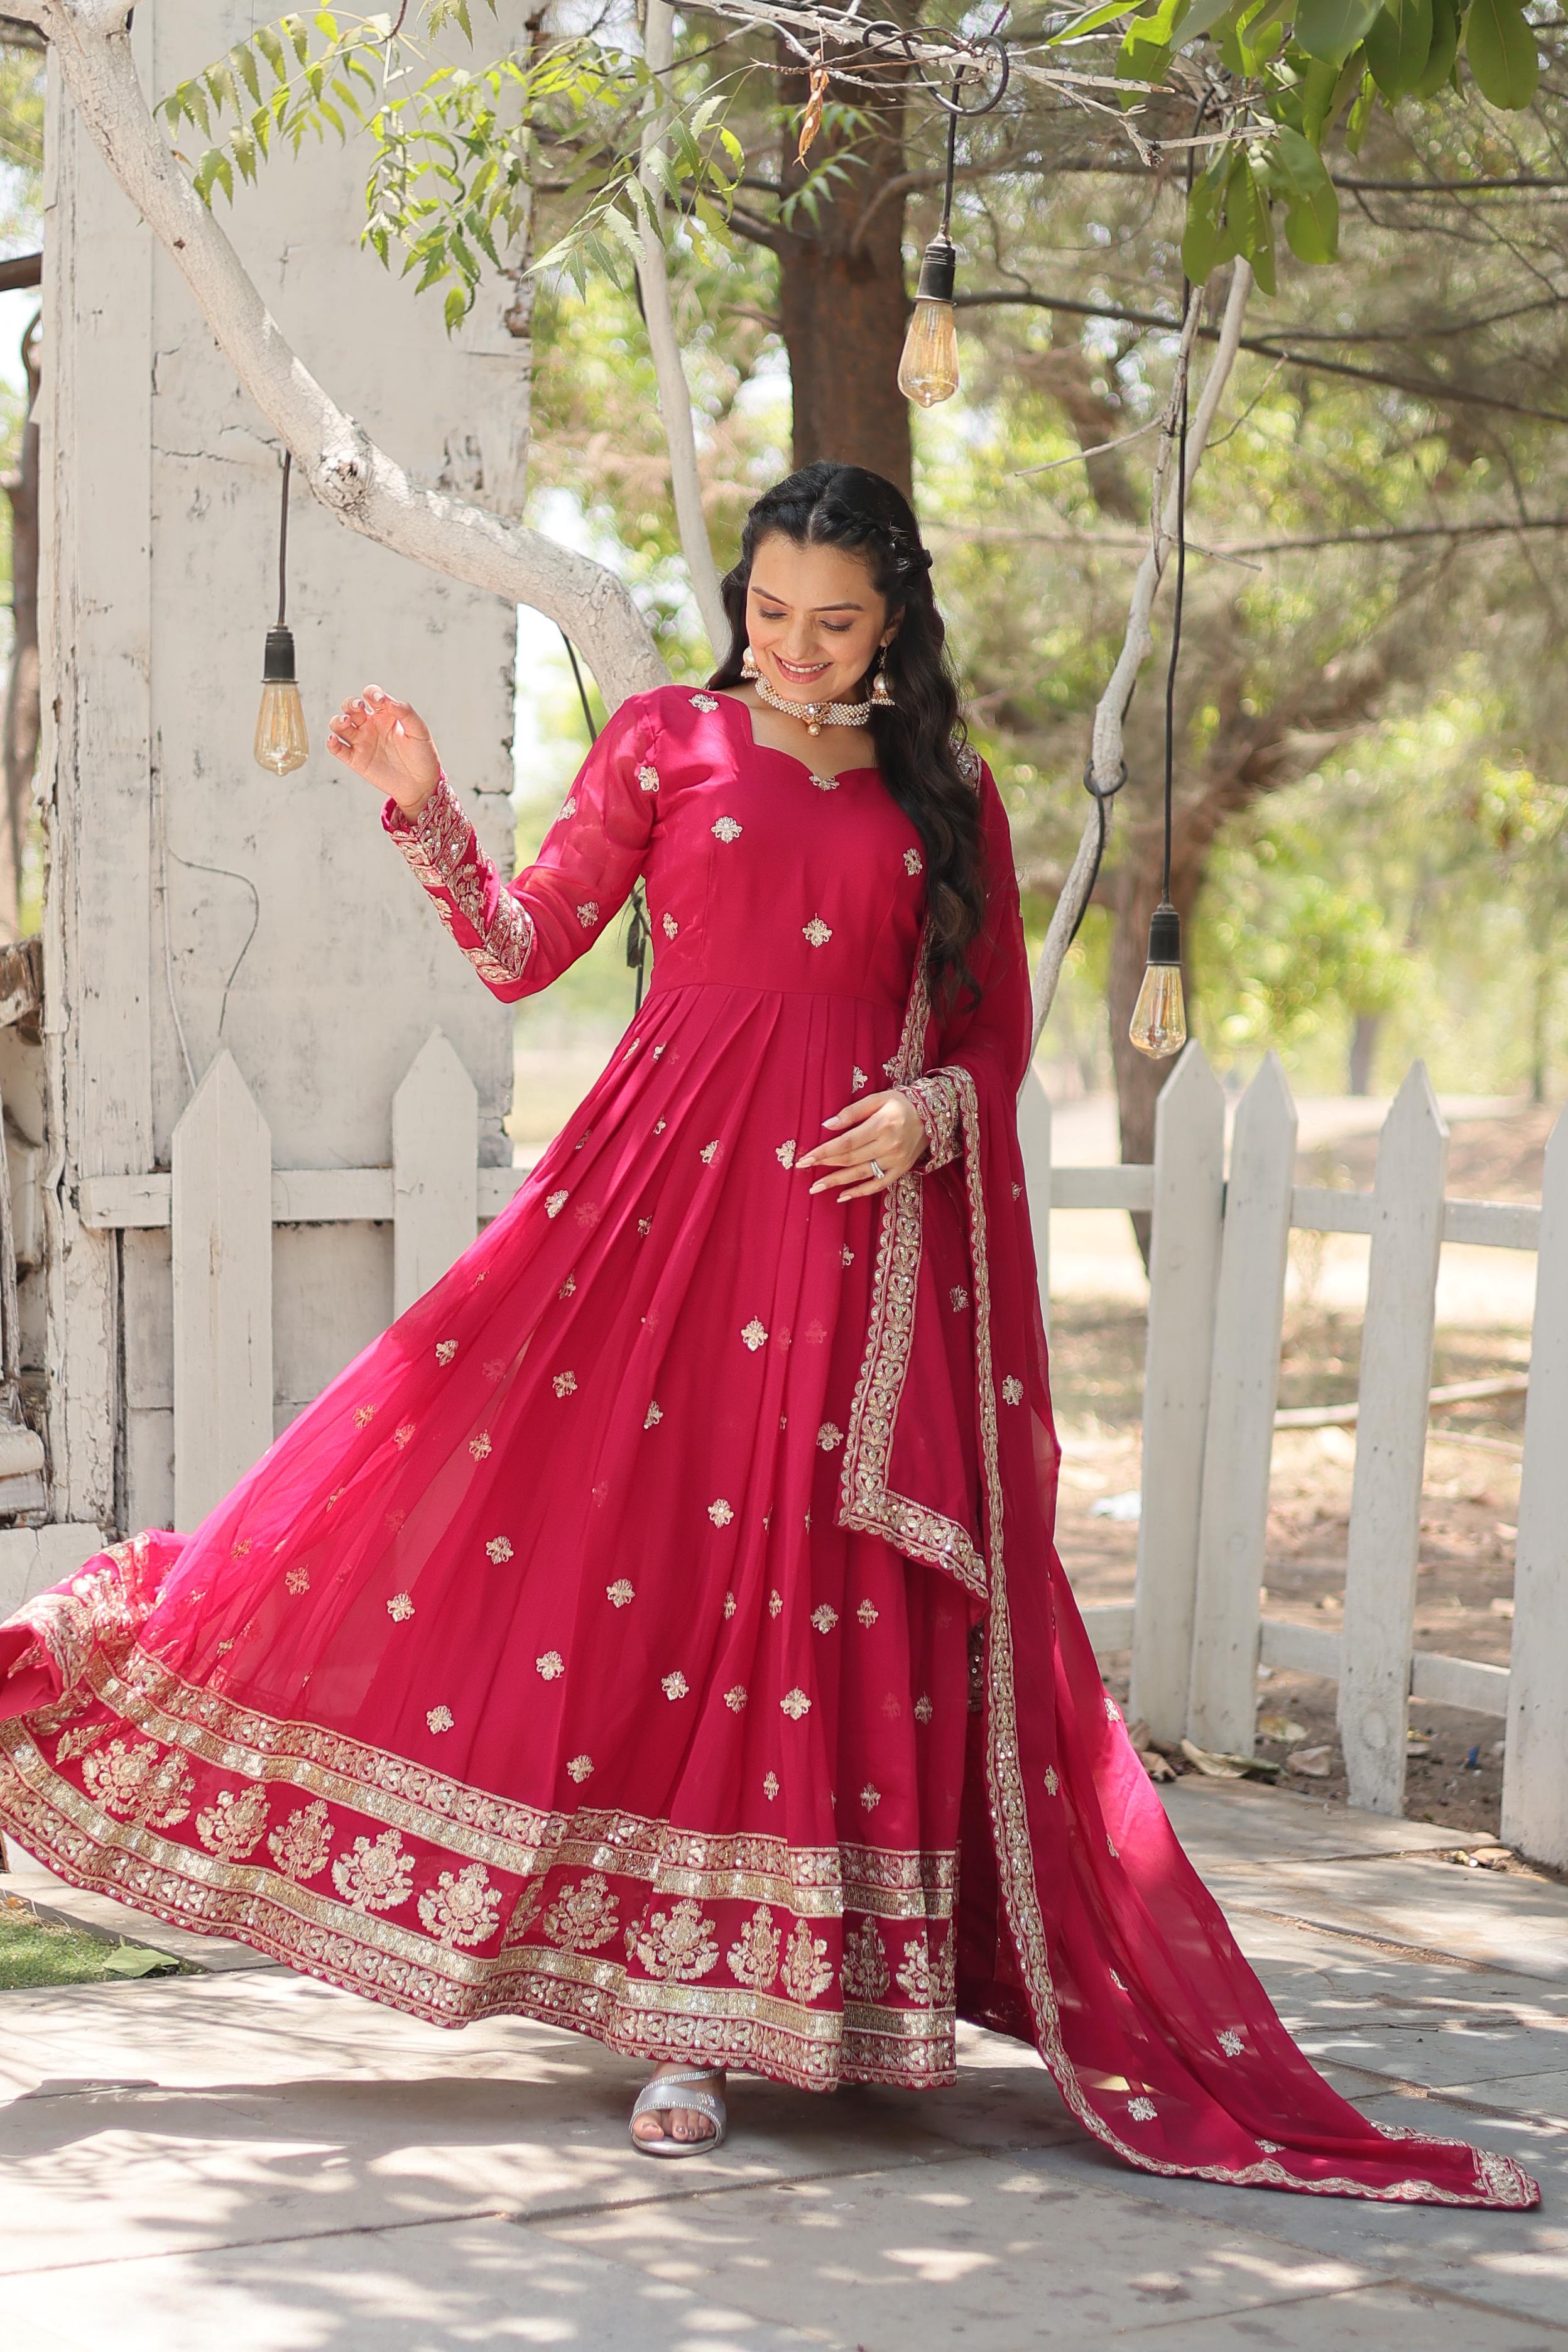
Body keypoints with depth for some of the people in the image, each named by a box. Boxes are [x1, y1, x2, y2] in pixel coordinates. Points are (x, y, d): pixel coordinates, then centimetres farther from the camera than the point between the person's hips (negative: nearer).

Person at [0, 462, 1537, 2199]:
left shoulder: (949, 795, 13)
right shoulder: (666, 740, 10)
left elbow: (996, 1028, 15)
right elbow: (521, 951, 6)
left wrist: (927, 1111, -5)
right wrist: (423, 810, -8)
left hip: (863, 1215, 1)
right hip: (670, 1184, -1)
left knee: (799, 1582, -3)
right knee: (602, 1521, -8)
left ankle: (709, 2010, 3)